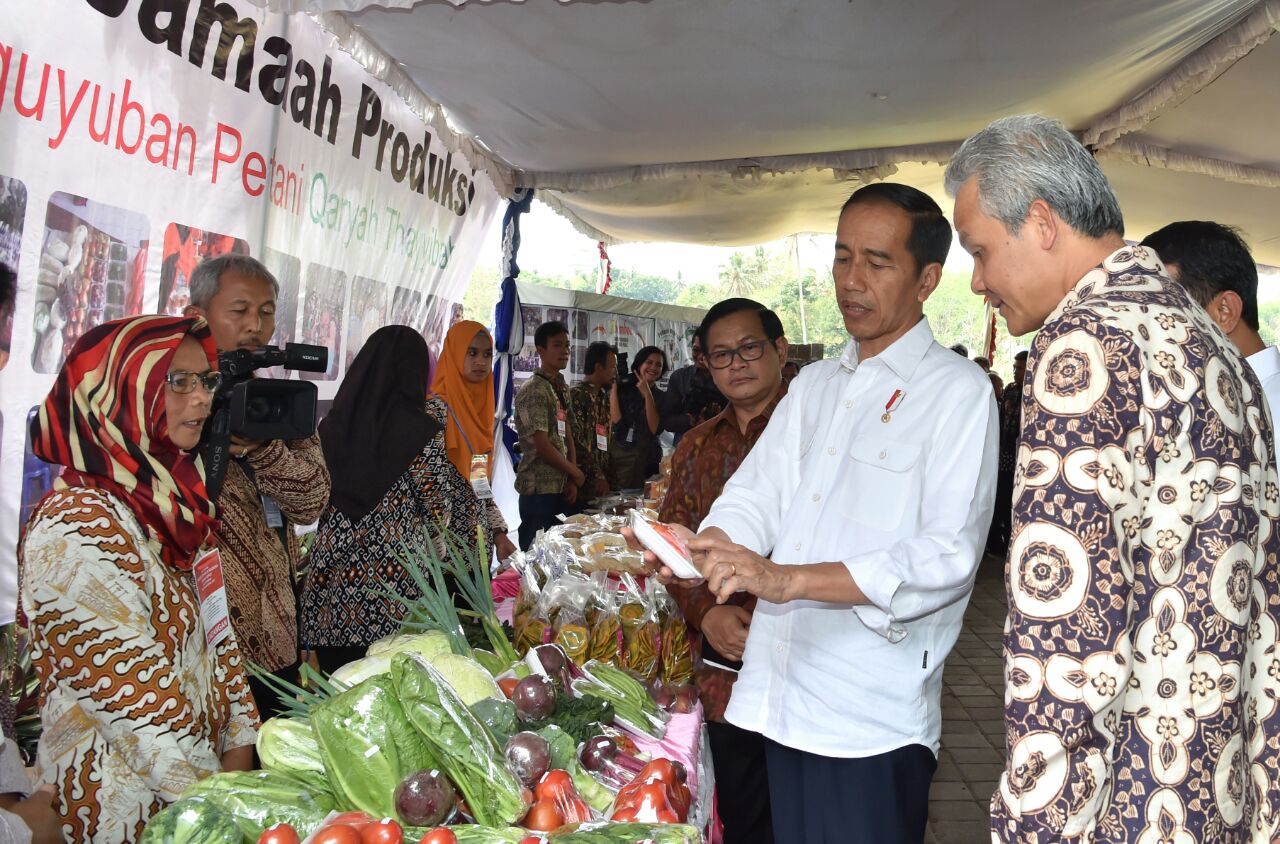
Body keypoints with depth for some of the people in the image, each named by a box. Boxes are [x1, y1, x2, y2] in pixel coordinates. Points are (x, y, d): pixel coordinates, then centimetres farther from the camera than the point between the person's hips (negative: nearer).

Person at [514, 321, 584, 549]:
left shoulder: (562, 389, 13)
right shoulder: (534, 391, -12)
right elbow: (542, 446, -16)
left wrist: (572, 481, 2)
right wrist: (576, 474, -5)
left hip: (562, 488, 8)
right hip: (540, 489, -8)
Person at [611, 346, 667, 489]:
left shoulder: (662, 397, 2)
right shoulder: (623, 389, 4)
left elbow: (655, 429, -12)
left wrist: (647, 394, -13)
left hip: (646, 460, -1)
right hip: (617, 455, 1)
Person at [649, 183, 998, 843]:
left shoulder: (957, 392, -7)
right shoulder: (814, 385, 16)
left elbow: (948, 558, -17)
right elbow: (755, 496, 7)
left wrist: (789, 579, -24)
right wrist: (705, 550, -15)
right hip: (782, 701, 6)